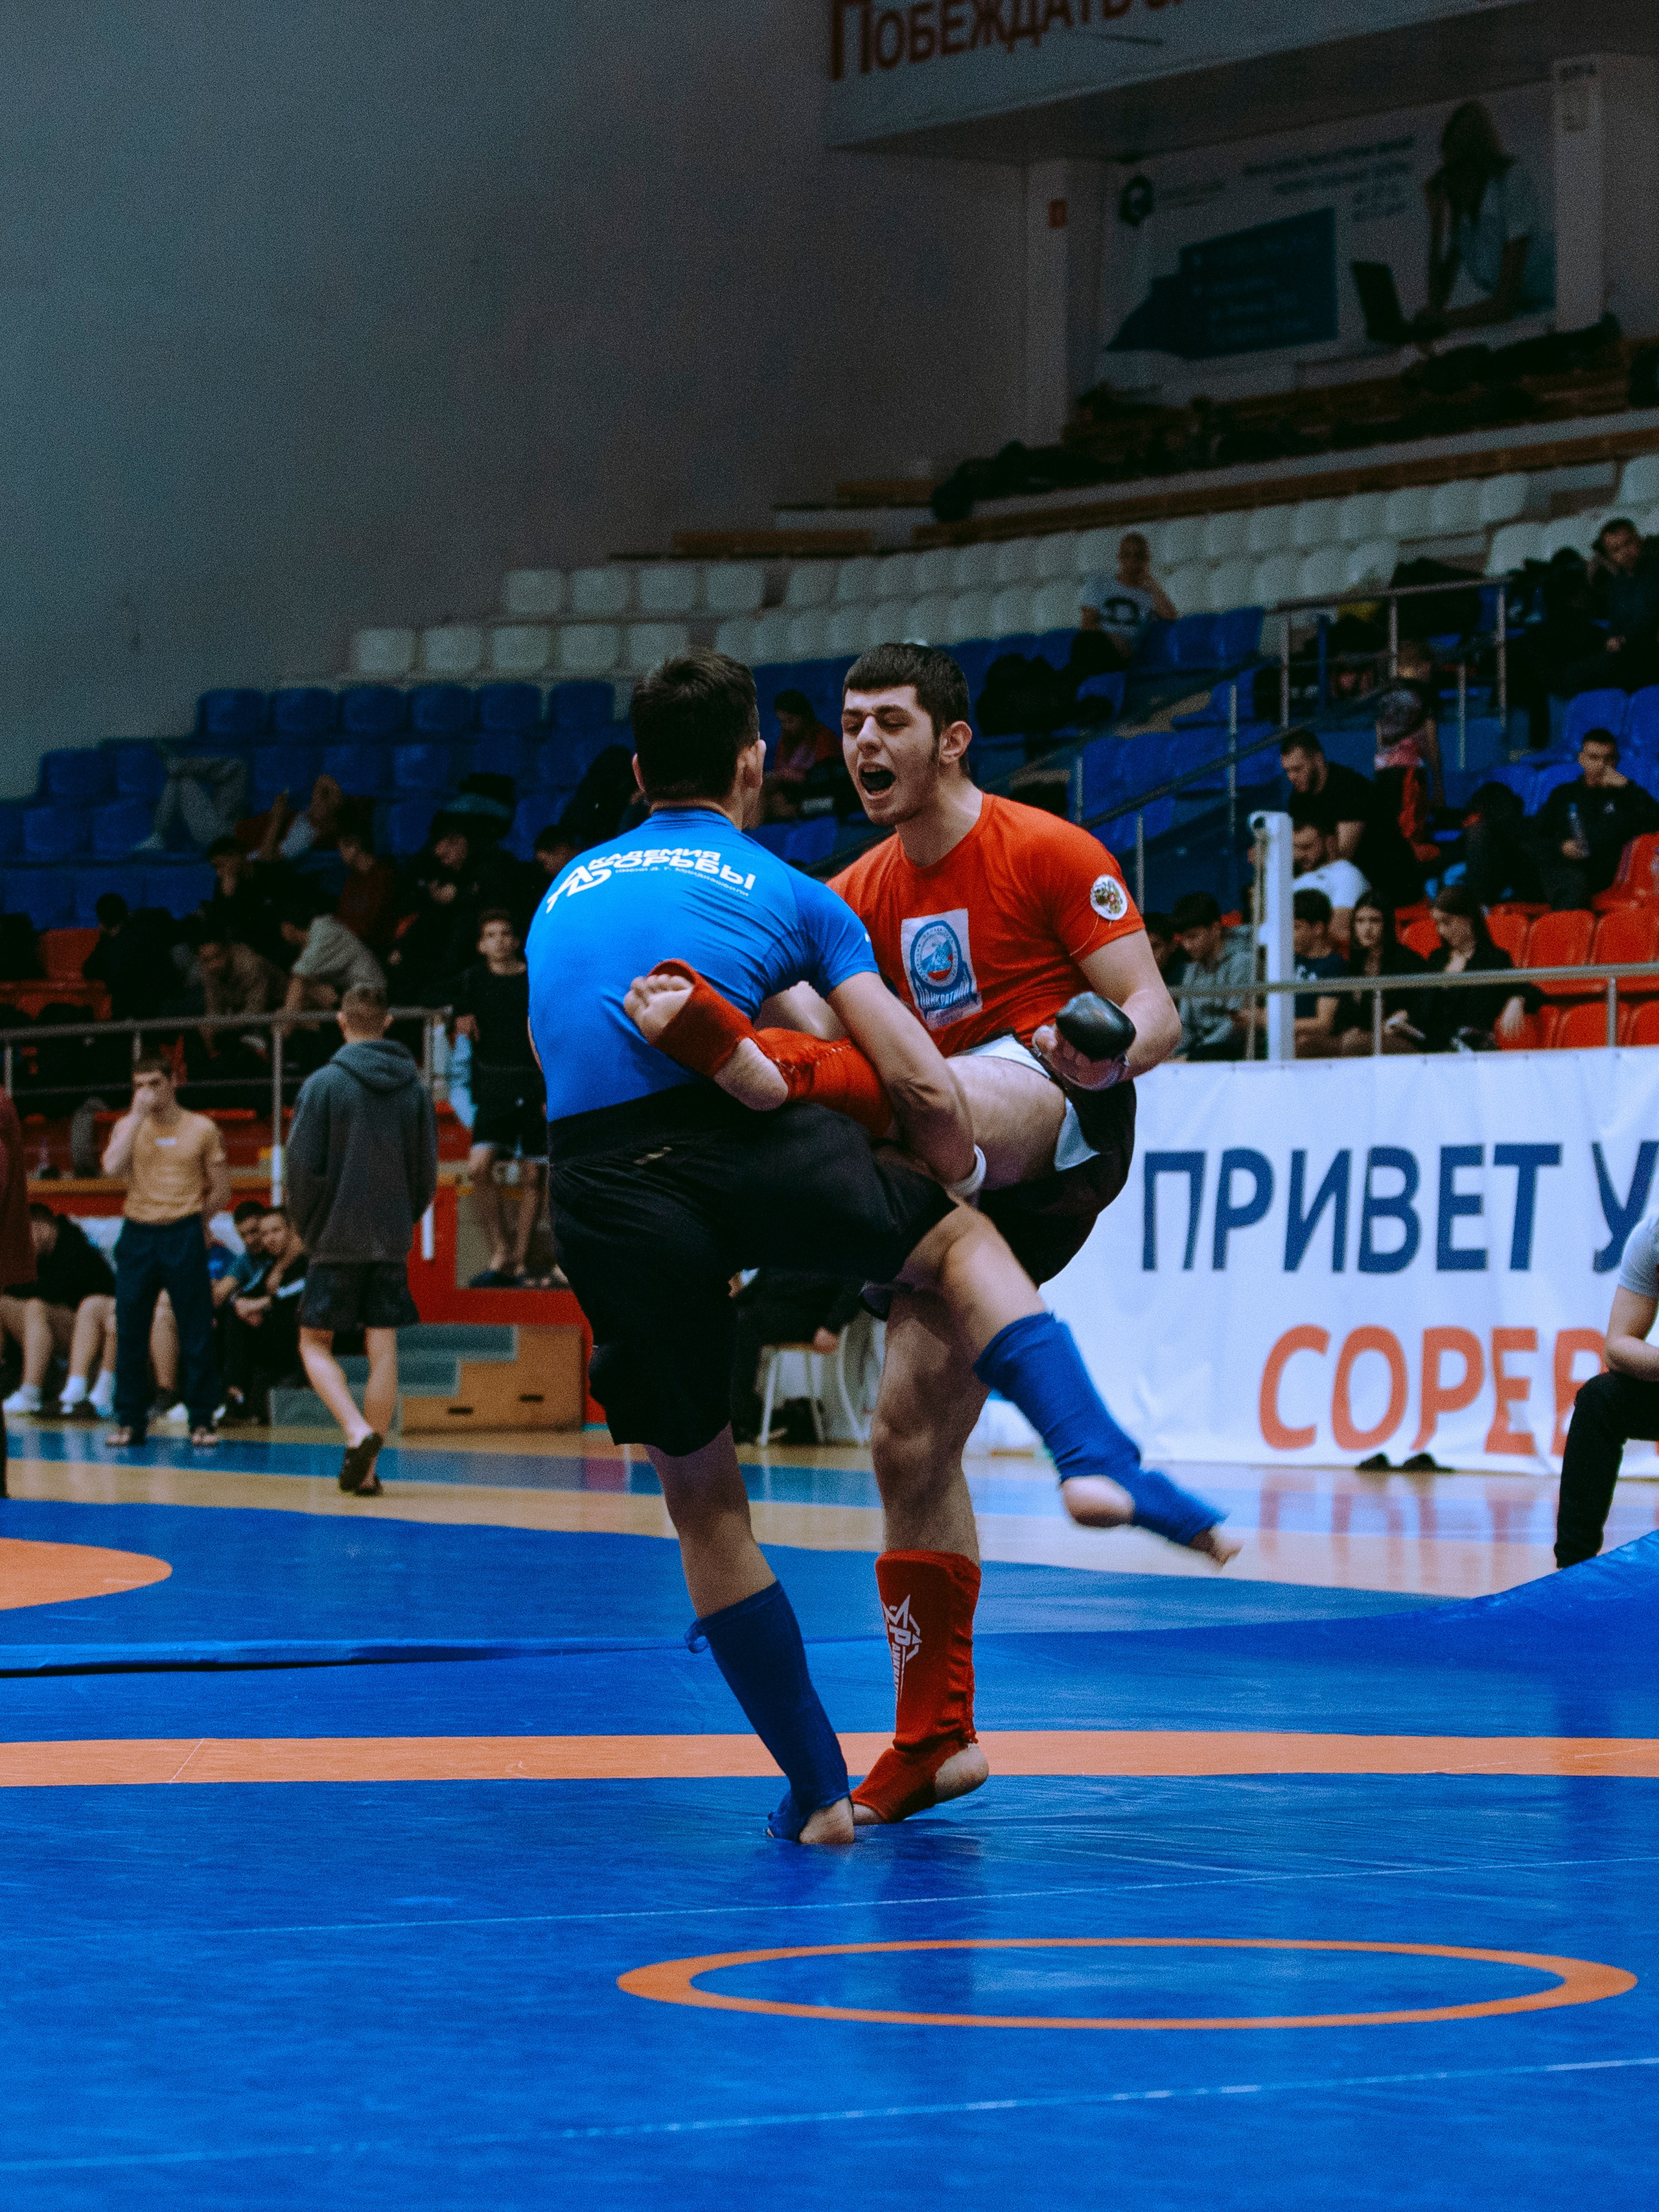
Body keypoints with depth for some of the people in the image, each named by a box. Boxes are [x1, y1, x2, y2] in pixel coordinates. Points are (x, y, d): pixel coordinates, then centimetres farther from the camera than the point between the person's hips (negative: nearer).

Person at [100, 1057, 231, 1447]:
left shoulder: (201, 1129, 4)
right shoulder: (128, 1127, 8)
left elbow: (221, 1190, 8)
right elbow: (112, 1166, -12)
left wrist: (191, 1218, 4)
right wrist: (137, 1115, -11)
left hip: (184, 1236, -2)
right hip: (137, 1235, 2)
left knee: (196, 1334, -2)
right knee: (130, 1331, 1)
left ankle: (201, 1420, 4)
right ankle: (130, 1421, 8)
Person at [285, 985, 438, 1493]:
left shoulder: (323, 1084, -8)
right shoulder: (414, 1087, 4)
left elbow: (303, 1166, -10)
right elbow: (427, 1171, 7)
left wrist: (308, 1229, 5)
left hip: (337, 1238, -3)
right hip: (392, 1241, 3)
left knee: (315, 1343, 8)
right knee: (383, 1351, 5)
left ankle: (358, 1432, -14)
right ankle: (368, 1468, 4)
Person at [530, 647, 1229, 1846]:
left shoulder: (563, 893, 28)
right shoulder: (785, 892, 17)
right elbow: (923, 1086, 10)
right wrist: (964, 1184, 29)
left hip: (600, 1196, 3)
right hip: (741, 1148, -3)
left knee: (702, 1495, 14)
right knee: (962, 1240, 24)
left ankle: (817, 1788, 17)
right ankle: (1099, 1459, 1)